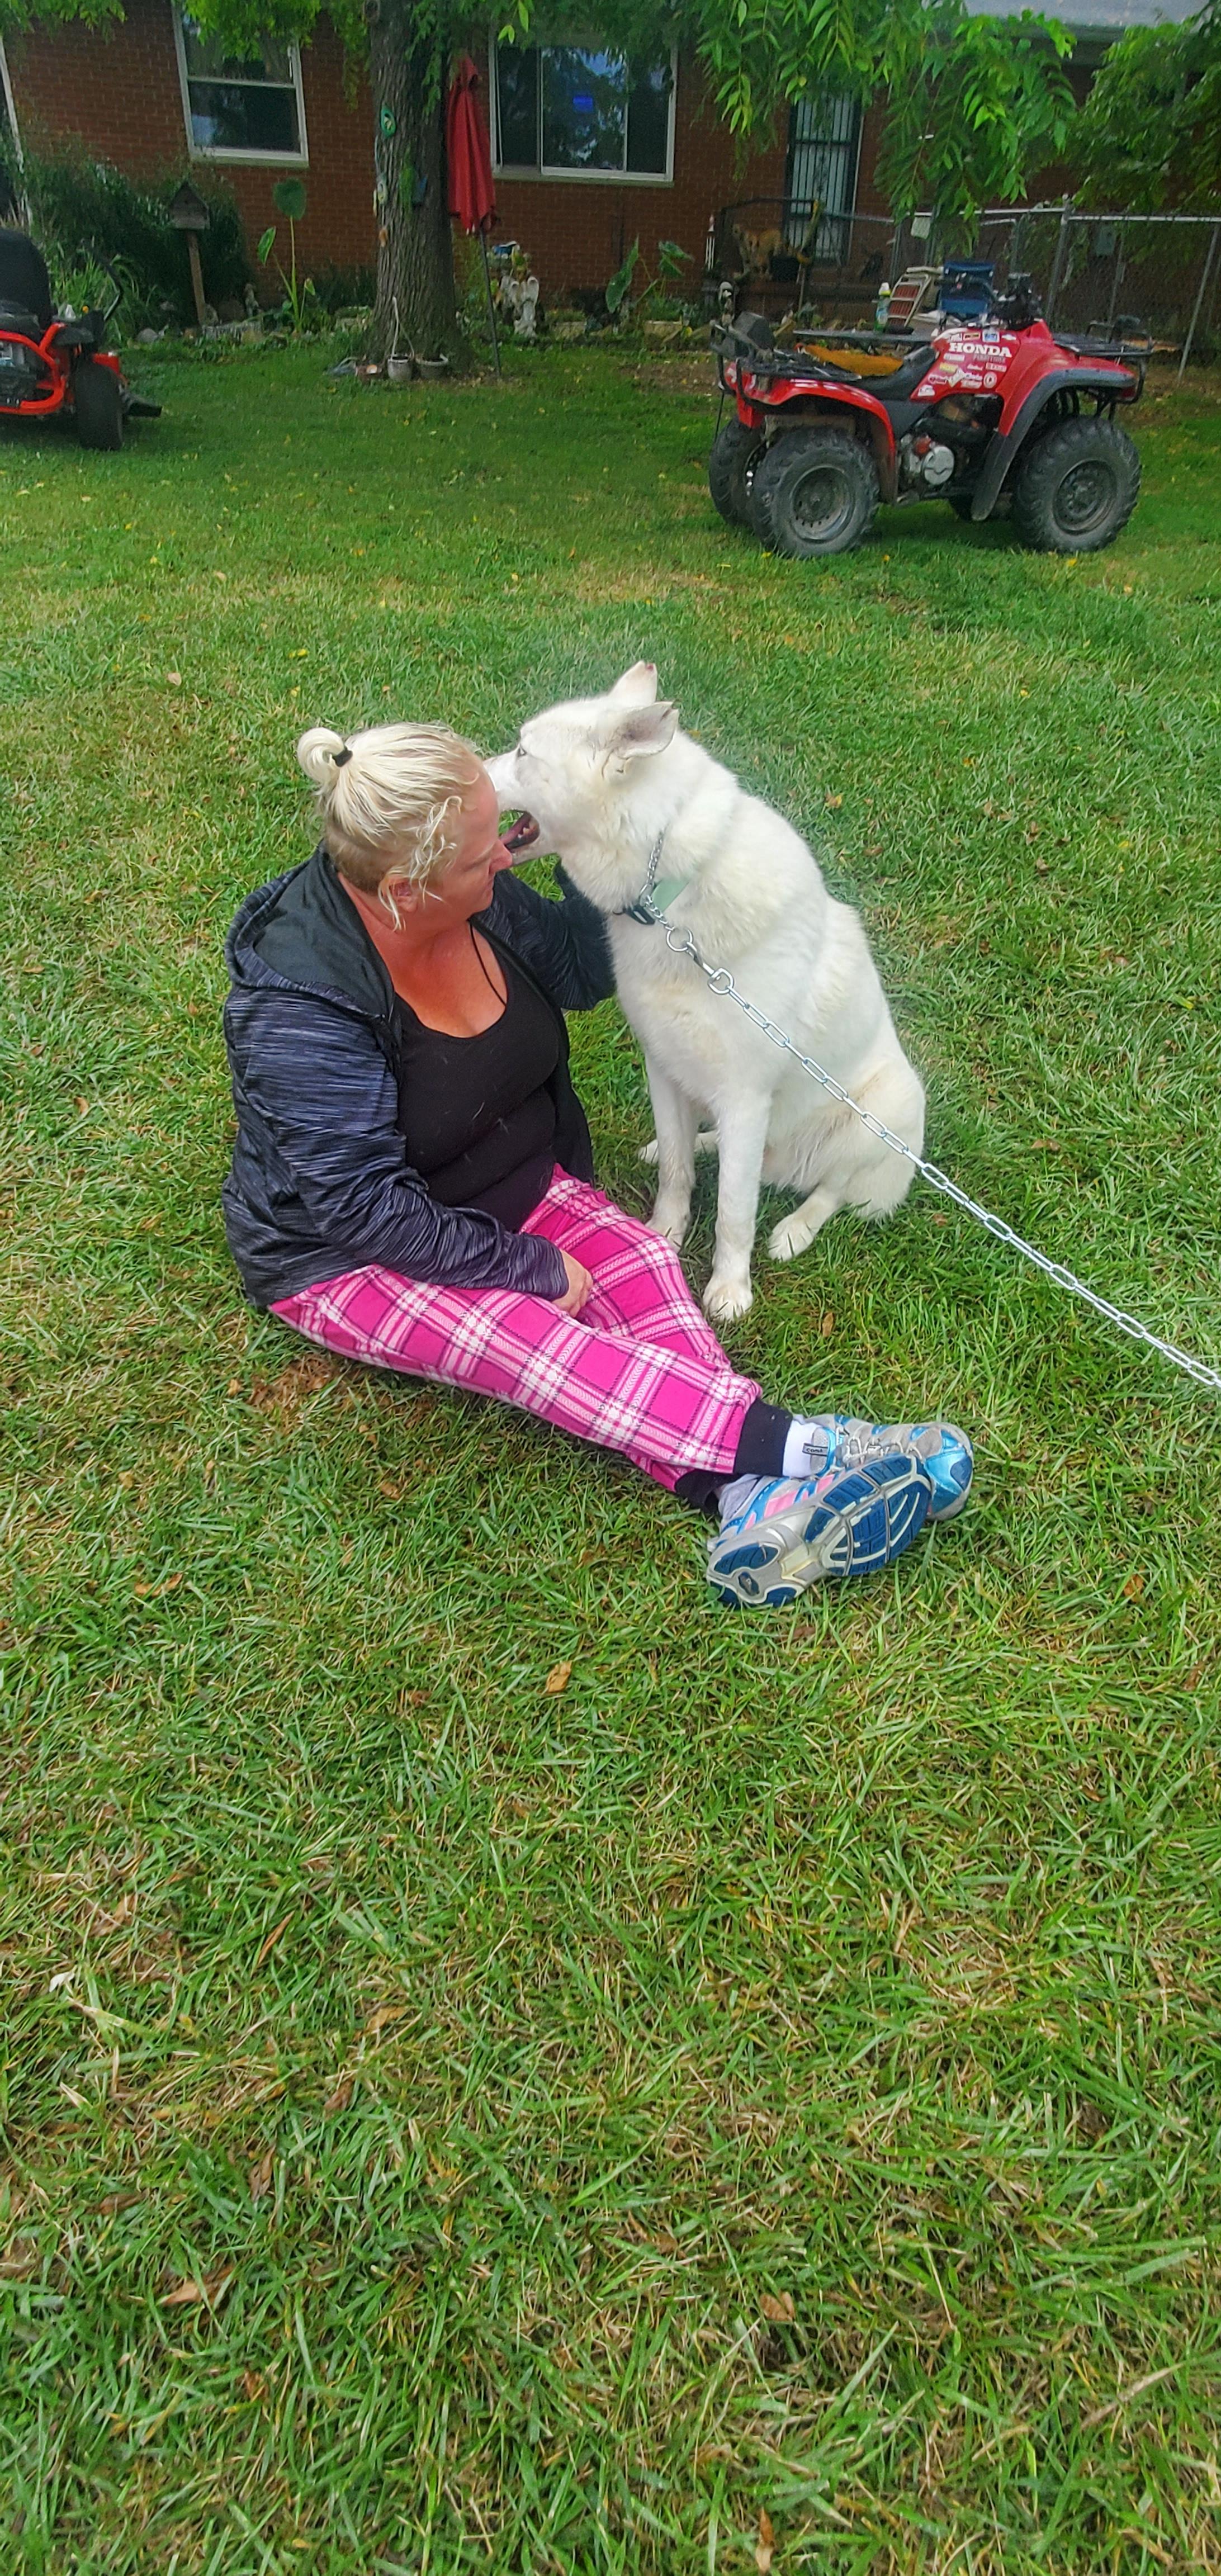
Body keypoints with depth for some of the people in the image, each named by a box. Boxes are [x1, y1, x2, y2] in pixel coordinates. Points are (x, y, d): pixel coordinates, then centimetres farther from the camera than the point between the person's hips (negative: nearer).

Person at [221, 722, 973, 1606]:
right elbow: (364, 1207, -28)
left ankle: (755, 1499, -35)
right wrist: (533, 1267, -23)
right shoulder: (296, 1009, -30)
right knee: (533, 1338, -31)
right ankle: (796, 1447, -35)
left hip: (515, 1186, 7)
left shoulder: (480, 899, -9)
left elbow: (583, 975, 8)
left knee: (641, 1263, -20)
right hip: (352, 1258, -6)